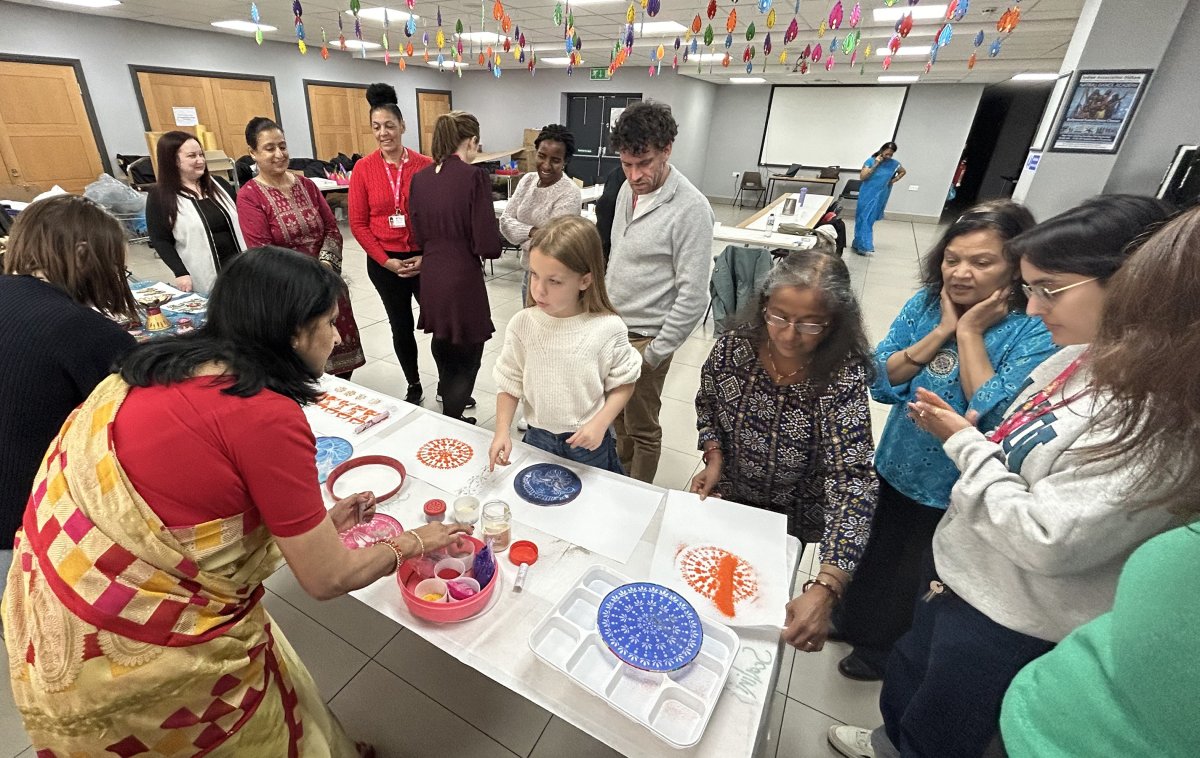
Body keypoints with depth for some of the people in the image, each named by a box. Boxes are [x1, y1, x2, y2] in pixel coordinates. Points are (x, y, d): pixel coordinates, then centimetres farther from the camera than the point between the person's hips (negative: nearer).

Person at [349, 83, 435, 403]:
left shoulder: (425, 165, -4)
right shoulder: (363, 168, -1)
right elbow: (358, 223, 0)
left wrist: (426, 255, -11)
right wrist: (385, 260, -9)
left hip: (424, 259, -1)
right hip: (385, 262, 1)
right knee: (401, 325, 12)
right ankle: (414, 386, 30)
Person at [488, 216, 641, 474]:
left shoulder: (608, 328, -20)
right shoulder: (522, 324, -15)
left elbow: (622, 384, -8)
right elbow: (510, 383, -5)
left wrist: (599, 424, -20)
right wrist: (502, 431, -15)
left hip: (590, 442, -2)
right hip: (537, 439, 2)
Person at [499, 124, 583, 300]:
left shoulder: (569, 195, -19)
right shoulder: (527, 180, 2)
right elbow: (505, 221, -3)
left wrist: (521, 236, -10)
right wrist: (531, 232, -19)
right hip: (529, 272, 7)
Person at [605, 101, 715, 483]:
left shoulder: (690, 209, -19)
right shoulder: (629, 190, 4)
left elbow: (693, 297, -20)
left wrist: (654, 354, -16)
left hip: (643, 337, -7)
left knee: (642, 429, 10)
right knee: (617, 415, 21)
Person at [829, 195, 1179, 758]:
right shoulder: (1076, 356, -2)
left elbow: (1046, 539, -30)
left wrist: (964, 441, -20)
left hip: (1008, 621, -8)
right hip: (961, 574, 8)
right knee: (907, 679, 32)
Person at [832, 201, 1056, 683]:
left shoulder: (1037, 332, -20)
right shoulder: (926, 304, -8)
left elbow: (997, 416, -30)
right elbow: (881, 382, -11)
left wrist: (970, 332, -26)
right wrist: (941, 332, -20)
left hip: (955, 493, -4)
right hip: (894, 467, 4)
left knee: (915, 574, 19)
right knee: (874, 553, 25)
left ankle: (884, 649, 48)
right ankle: (851, 621, 53)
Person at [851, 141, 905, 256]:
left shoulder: (894, 163, 1)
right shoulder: (871, 161, -9)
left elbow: (903, 172, 17)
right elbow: (862, 177, -16)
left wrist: (894, 180, 1)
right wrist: (875, 165, -20)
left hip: (880, 197, 3)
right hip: (867, 195, -3)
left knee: (870, 220, 7)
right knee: (863, 218, -1)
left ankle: (859, 244, 15)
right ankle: (862, 245, 3)